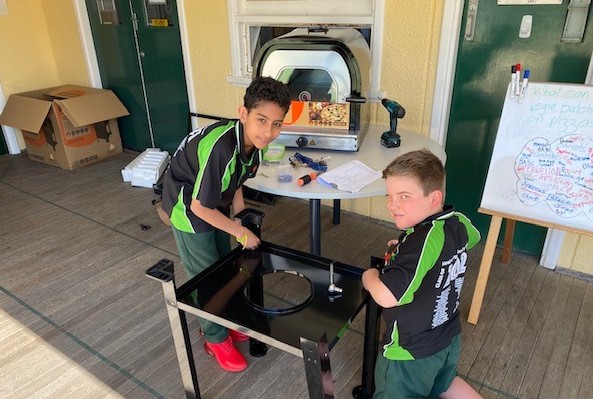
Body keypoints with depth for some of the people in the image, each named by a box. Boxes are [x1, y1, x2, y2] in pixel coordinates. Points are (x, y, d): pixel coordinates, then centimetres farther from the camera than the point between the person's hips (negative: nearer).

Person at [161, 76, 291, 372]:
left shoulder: (253, 139, -15)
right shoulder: (221, 147, -39)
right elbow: (200, 206, -30)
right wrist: (243, 233, -19)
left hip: (216, 200, 8)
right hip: (189, 206, -7)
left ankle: (220, 320, 43)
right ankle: (216, 339, 27)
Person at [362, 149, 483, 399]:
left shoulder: (421, 241, -35)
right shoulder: (458, 222, -10)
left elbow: (387, 297, -42)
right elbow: (472, 237, 16)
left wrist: (369, 276, -19)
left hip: (410, 352, -8)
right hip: (448, 339, 8)